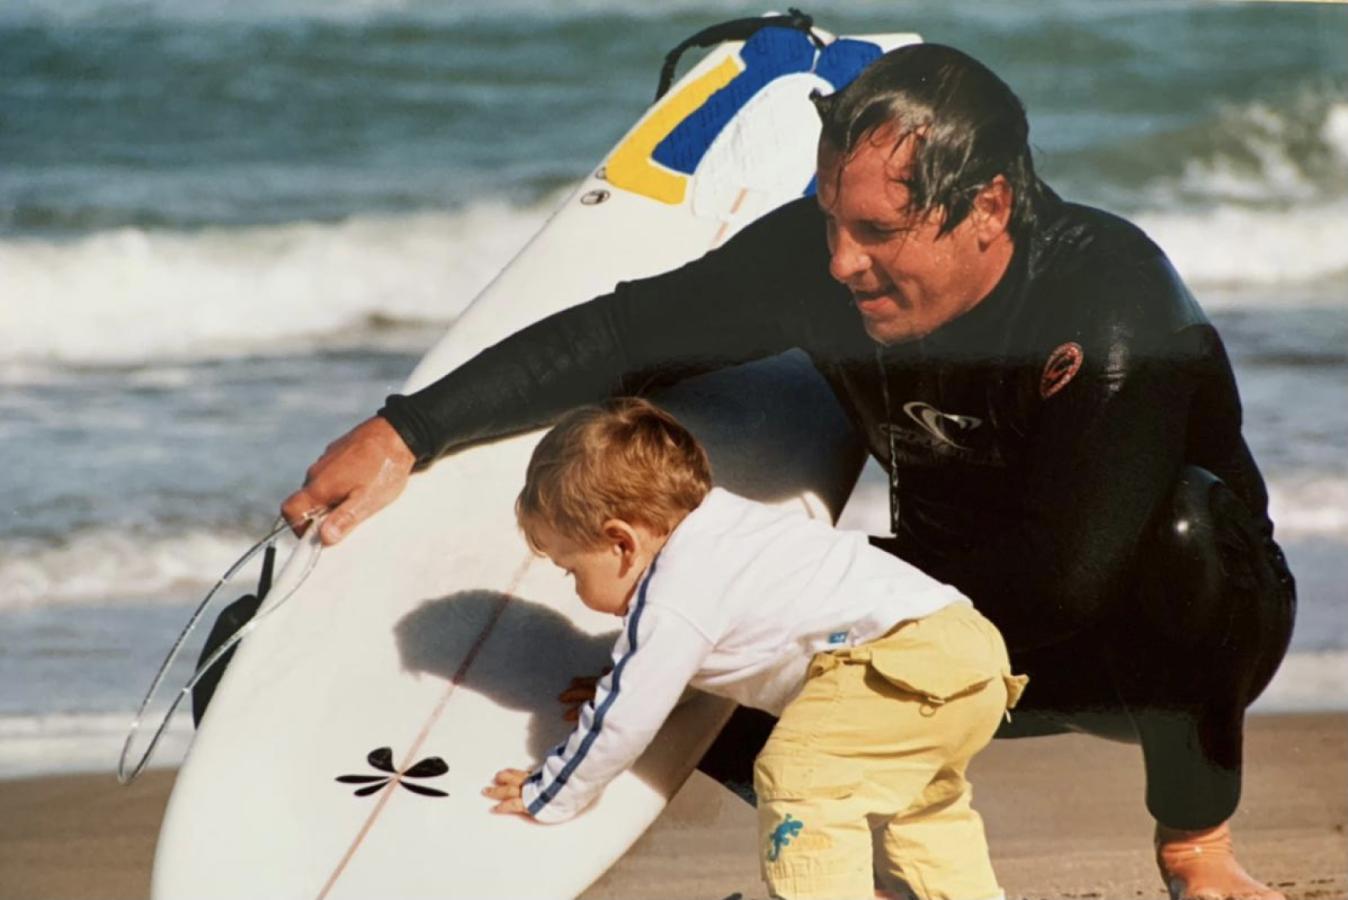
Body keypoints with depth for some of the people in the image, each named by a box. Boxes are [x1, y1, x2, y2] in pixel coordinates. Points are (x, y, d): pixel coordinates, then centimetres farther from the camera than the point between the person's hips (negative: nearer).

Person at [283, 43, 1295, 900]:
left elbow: (1068, 575, -37)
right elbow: (626, 334, -5)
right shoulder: (819, 254, -16)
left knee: (1179, 519, -39)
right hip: (967, 634, 5)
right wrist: (403, 436, -11)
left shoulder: (1115, 297, -34)